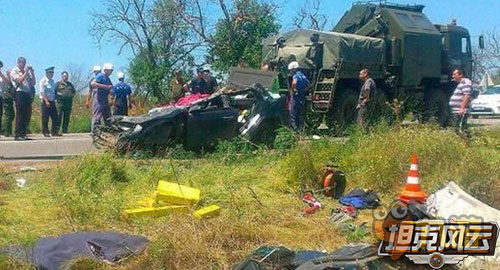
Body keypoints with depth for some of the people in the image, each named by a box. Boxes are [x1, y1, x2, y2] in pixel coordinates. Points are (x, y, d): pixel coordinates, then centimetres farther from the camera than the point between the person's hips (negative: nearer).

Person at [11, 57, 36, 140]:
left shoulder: (27, 71, 20)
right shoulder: (14, 71, 3)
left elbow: (33, 82, 14)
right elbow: (19, 81, -12)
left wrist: (32, 72, 7)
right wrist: (26, 73, -8)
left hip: (28, 94, 6)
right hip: (20, 93, -6)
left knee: (27, 115, 5)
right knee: (20, 115, -7)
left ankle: (24, 134, 11)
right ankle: (18, 135, -6)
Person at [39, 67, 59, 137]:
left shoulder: (52, 81, 14)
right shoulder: (43, 81, -7)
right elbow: (42, 92, -13)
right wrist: (46, 101, -19)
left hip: (52, 101, 7)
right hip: (45, 102, -7)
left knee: (55, 117, 5)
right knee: (45, 118, -2)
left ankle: (54, 132, 11)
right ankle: (45, 132, 5)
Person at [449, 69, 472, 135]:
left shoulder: (466, 82, -10)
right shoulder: (459, 83, 21)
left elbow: (467, 96, -21)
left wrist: (462, 108, -26)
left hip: (461, 112, -11)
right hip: (455, 112, 11)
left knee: (461, 130, -16)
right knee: (456, 130, 12)